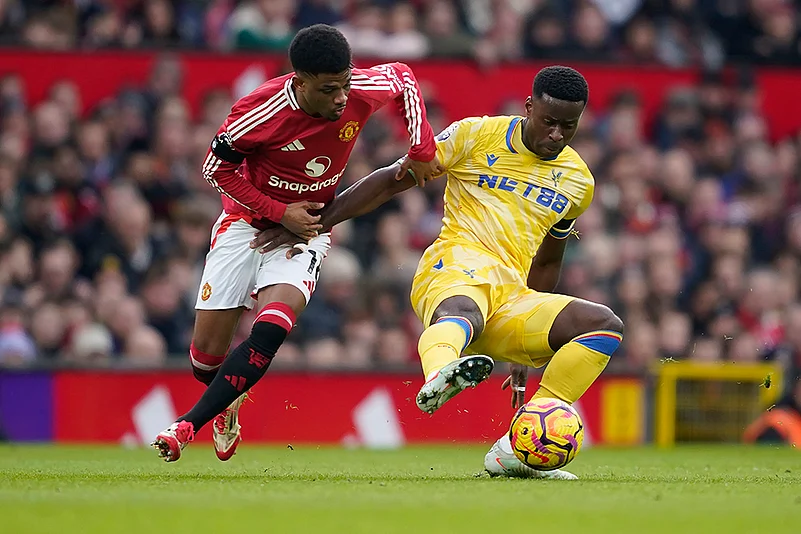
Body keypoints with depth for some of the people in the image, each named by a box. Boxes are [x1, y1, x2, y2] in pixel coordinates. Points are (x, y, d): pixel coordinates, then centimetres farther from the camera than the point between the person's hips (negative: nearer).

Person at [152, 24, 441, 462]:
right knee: (207, 350, 0)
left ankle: (189, 425, -19)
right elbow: (215, 168, -13)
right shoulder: (262, 111, -28)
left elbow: (402, 77, 5)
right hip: (248, 220, -1)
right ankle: (227, 405, 36)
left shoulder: (362, 91, -19)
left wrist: (422, 151, -1)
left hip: (307, 227, 1)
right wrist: (279, 213, -19)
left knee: (270, 332, -26)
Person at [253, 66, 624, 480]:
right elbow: (392, 180, 7)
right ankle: (438, 376, -79)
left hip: (514, 297, 5)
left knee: (606, 326, -18)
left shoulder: (578, 181, 18)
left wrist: (528, 350, 29)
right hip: (456, 267, -5)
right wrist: (311, 225, 1)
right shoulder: (476, 135, 6)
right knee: (464, 311, -41)